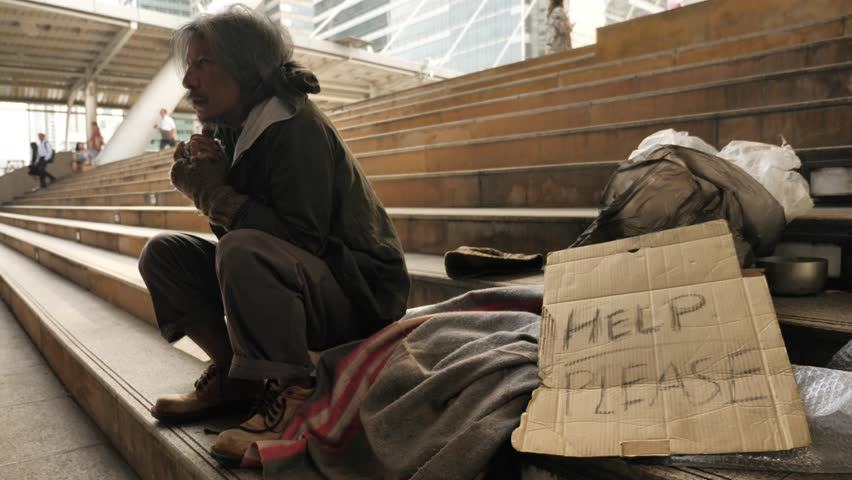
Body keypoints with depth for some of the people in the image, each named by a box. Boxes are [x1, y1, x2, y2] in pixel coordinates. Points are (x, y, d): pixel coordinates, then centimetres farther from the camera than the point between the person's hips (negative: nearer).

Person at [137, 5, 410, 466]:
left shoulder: (296, 127, -19)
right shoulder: (232, 130, 5)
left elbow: (301, 240, -26)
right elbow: (232, 228, 8)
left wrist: (212, 190, -19)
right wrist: (208, 177, -10)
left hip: (357, 291, -8)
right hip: (291, 277, 8)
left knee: (243, 252, -35)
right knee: (162, 253, 1)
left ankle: (290, 390, -18)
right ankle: (232, 371, 4)